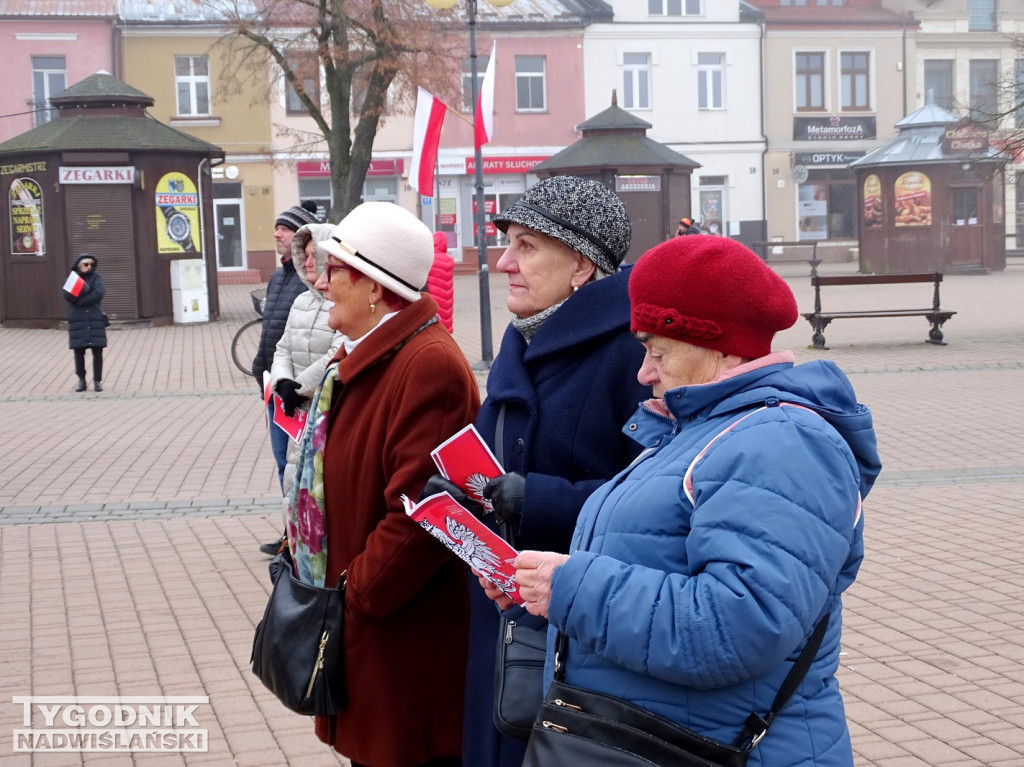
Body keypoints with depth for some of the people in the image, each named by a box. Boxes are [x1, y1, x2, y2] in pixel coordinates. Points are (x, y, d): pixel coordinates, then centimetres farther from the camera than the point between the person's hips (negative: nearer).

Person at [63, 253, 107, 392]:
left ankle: (97, 380, 7)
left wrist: (79, 301, -12)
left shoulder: (95, 277, 5)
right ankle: (81, 380, 16)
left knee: (97, 351, -2)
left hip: (95, 320, -1)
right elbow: (68, 296, -7)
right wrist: (83, 287, -21)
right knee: (79, 352, 3)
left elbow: (99, 293, -12)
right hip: (77, 321, 1)